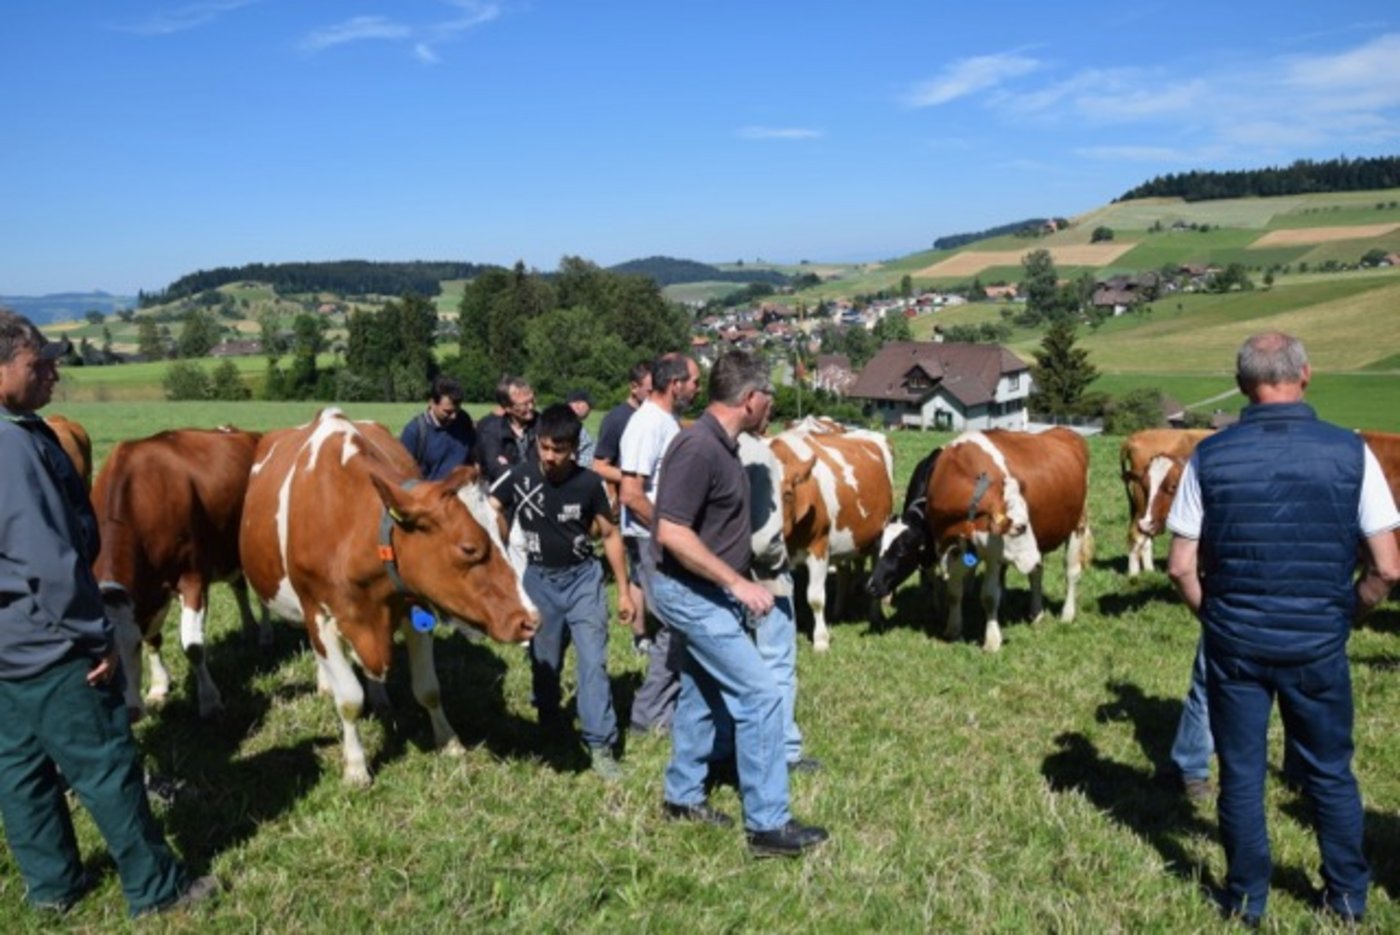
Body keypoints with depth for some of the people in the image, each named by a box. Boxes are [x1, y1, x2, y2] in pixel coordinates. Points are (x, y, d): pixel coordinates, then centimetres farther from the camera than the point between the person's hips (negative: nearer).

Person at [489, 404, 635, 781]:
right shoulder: (518, 477, -12)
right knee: (544, 662, 14)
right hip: (539, 579, 1)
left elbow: (610, 535, -1)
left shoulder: (589, 483, -11)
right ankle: (549, 731, 37)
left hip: (583, 577, -1)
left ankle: (600, 746, 1)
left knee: (593, 660, -5)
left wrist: (624, 590, 2)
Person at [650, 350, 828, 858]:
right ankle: (767, 824, 1)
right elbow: (672, 533, -27)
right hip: (693, 593, -10)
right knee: (760, 695, -8)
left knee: (704, 694, 18)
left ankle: (682, 796, 33)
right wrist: (739, 582, -25)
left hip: (705, 593, 10)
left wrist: (737, 584, 18)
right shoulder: (698, 447, -22)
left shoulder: (721, 444, 7)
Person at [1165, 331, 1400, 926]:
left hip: (1234, 643, 0)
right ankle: (1349, 899, 34)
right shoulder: (1351, 452, -7)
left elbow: (1181, 566, -7)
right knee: (1330, 772, 19)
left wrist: (1214, 616, 9)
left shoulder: (1210, 456, -8)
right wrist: (1345, 616, 10)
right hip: (1320, 644, 1)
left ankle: (1246, 903, 26)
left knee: (1241, 773, 12)